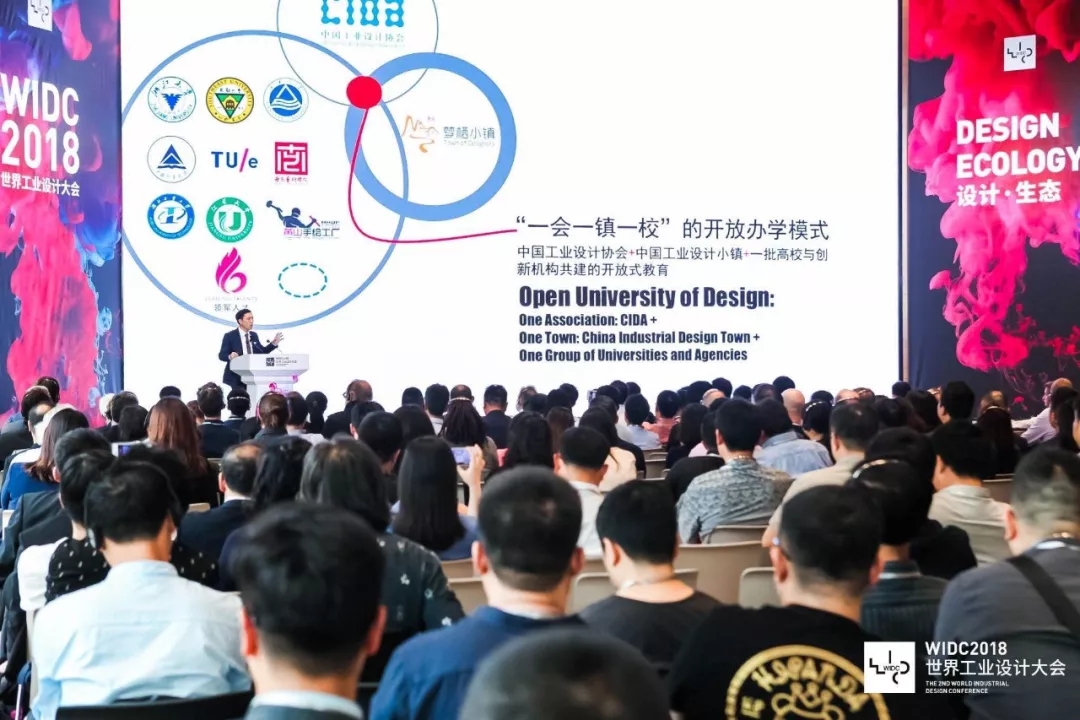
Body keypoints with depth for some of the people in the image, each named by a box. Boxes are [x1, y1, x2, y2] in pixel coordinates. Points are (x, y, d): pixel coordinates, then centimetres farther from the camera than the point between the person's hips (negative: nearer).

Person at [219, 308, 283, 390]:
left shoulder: (254, 335, 11)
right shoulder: (229, 336, -5)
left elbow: (262, 352, 16)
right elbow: (221, 355, -8)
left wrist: (273, 343, 2)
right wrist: (230, 356, -30)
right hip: (236, 379, -5)